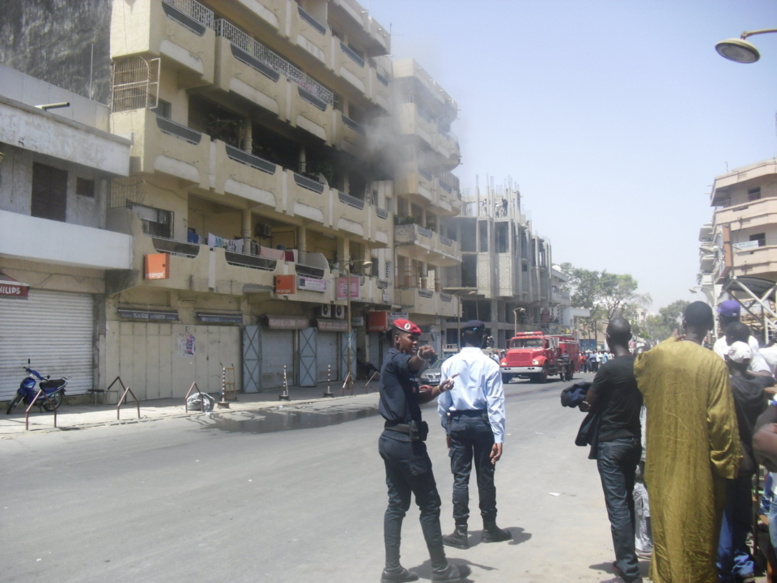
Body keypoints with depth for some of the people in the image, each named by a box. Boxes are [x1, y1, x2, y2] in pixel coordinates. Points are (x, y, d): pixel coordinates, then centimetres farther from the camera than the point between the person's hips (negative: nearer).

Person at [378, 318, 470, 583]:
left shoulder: (395, 362, 18)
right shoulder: (395, 359, -12)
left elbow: (416, 397, 20)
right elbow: (412, 364, -37)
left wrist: (438, 390, 4)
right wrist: (422, 356, -58)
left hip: (392, 439, 10)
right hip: (405, 441, -10)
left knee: (397, 503, 11)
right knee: (429, 503, 1)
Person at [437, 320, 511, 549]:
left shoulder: (449, 364, -1)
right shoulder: (490, 365, -8)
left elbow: (443, 401, 3)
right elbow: (495, 403, -11)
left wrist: (447, 429, 14)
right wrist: (498, 437, -10)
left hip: (457, 422, 2)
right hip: (482, 421, -1)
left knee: (460, 477, 6)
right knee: (485, 477, 10)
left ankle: (461, 532, 8)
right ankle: (489, 528, 23)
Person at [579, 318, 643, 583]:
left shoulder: (610, 368, -18)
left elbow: (588, 404, -12)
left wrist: (580, 399, 8)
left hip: (611, 443, -7)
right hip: (634, 440, 7)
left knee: (617, 504, -3)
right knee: (627, 500, 17)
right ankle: (627, 560, 27)